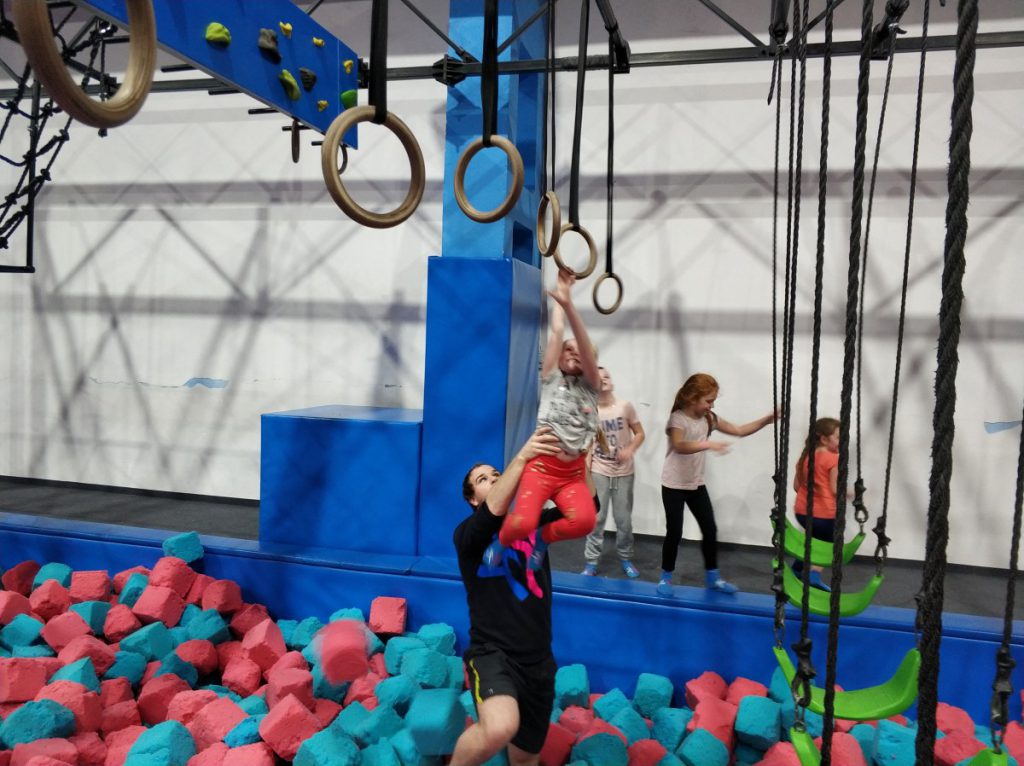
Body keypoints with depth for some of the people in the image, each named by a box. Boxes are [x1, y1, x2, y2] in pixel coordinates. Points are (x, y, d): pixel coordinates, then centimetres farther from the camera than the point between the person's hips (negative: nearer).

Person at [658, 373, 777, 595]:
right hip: (673, 486, -7)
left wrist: (767, 420, -5)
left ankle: (712, 576, 24)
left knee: (710, 529, 9)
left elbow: (739, 431, 7)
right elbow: (679, 446, -38)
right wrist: (708, 444, -51)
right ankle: (666, 577, 14)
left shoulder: (709, 418, 2)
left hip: (696, 485, 7)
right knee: (674, 533, -3)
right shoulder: (678, 418, -19)